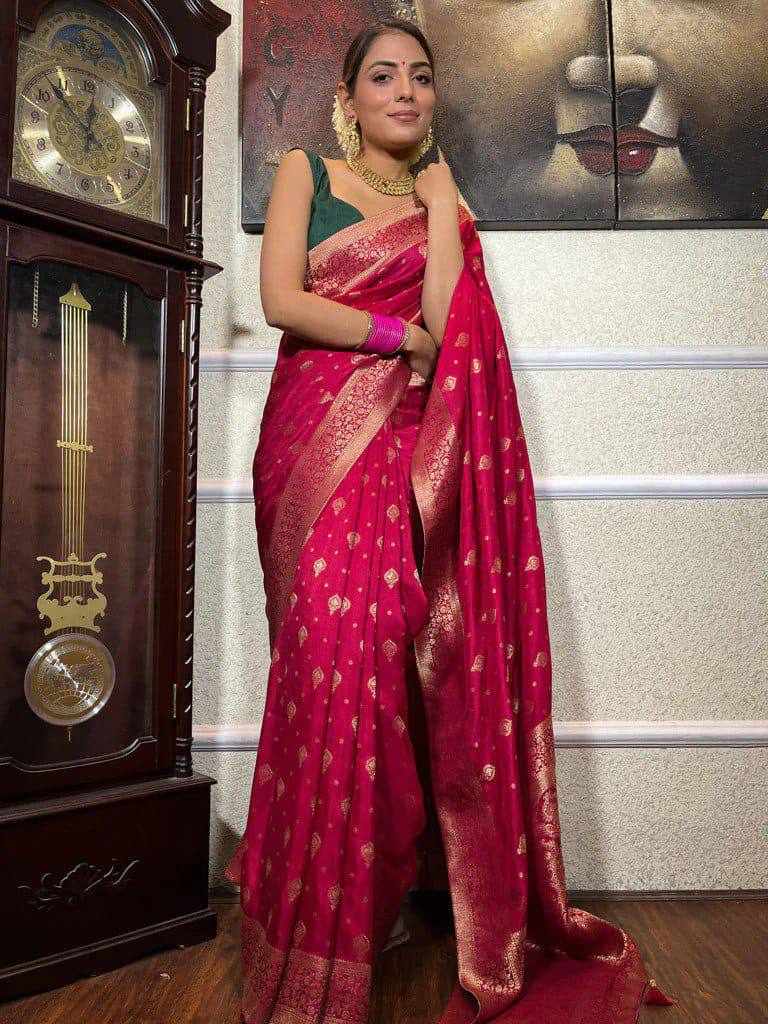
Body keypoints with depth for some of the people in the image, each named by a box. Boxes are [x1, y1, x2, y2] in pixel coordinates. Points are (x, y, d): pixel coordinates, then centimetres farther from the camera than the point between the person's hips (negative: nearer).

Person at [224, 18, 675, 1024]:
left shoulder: (447, 203, 21)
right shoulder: (306, 173, 16)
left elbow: (450, 327, 1)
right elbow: (280, 299, -2)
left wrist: (440, 203, 2)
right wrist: (403, 335, -1)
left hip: (407, 447, 2)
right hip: (315, 433, -2)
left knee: (390, 652, -9)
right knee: (329, 650, -12)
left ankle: (370, 896, 8)